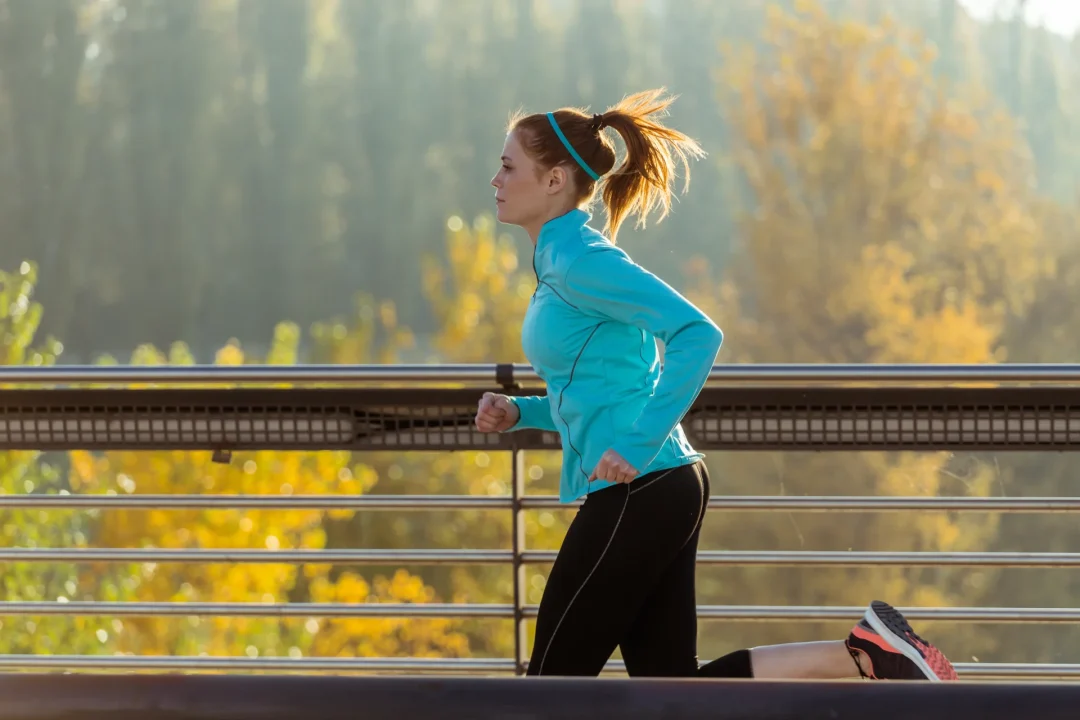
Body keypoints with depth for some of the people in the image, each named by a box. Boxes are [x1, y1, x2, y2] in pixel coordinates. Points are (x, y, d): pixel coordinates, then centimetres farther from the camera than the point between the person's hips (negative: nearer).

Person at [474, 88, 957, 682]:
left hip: (639, 495, -10)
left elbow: (696, 333, -24)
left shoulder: (580, 260, -13)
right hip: (662, 493, 10)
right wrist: (520, 413, 12)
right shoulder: (562, 261, 18)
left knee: (556, 679, -1)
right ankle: (864, 651, 6)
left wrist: (637, 446, -26)